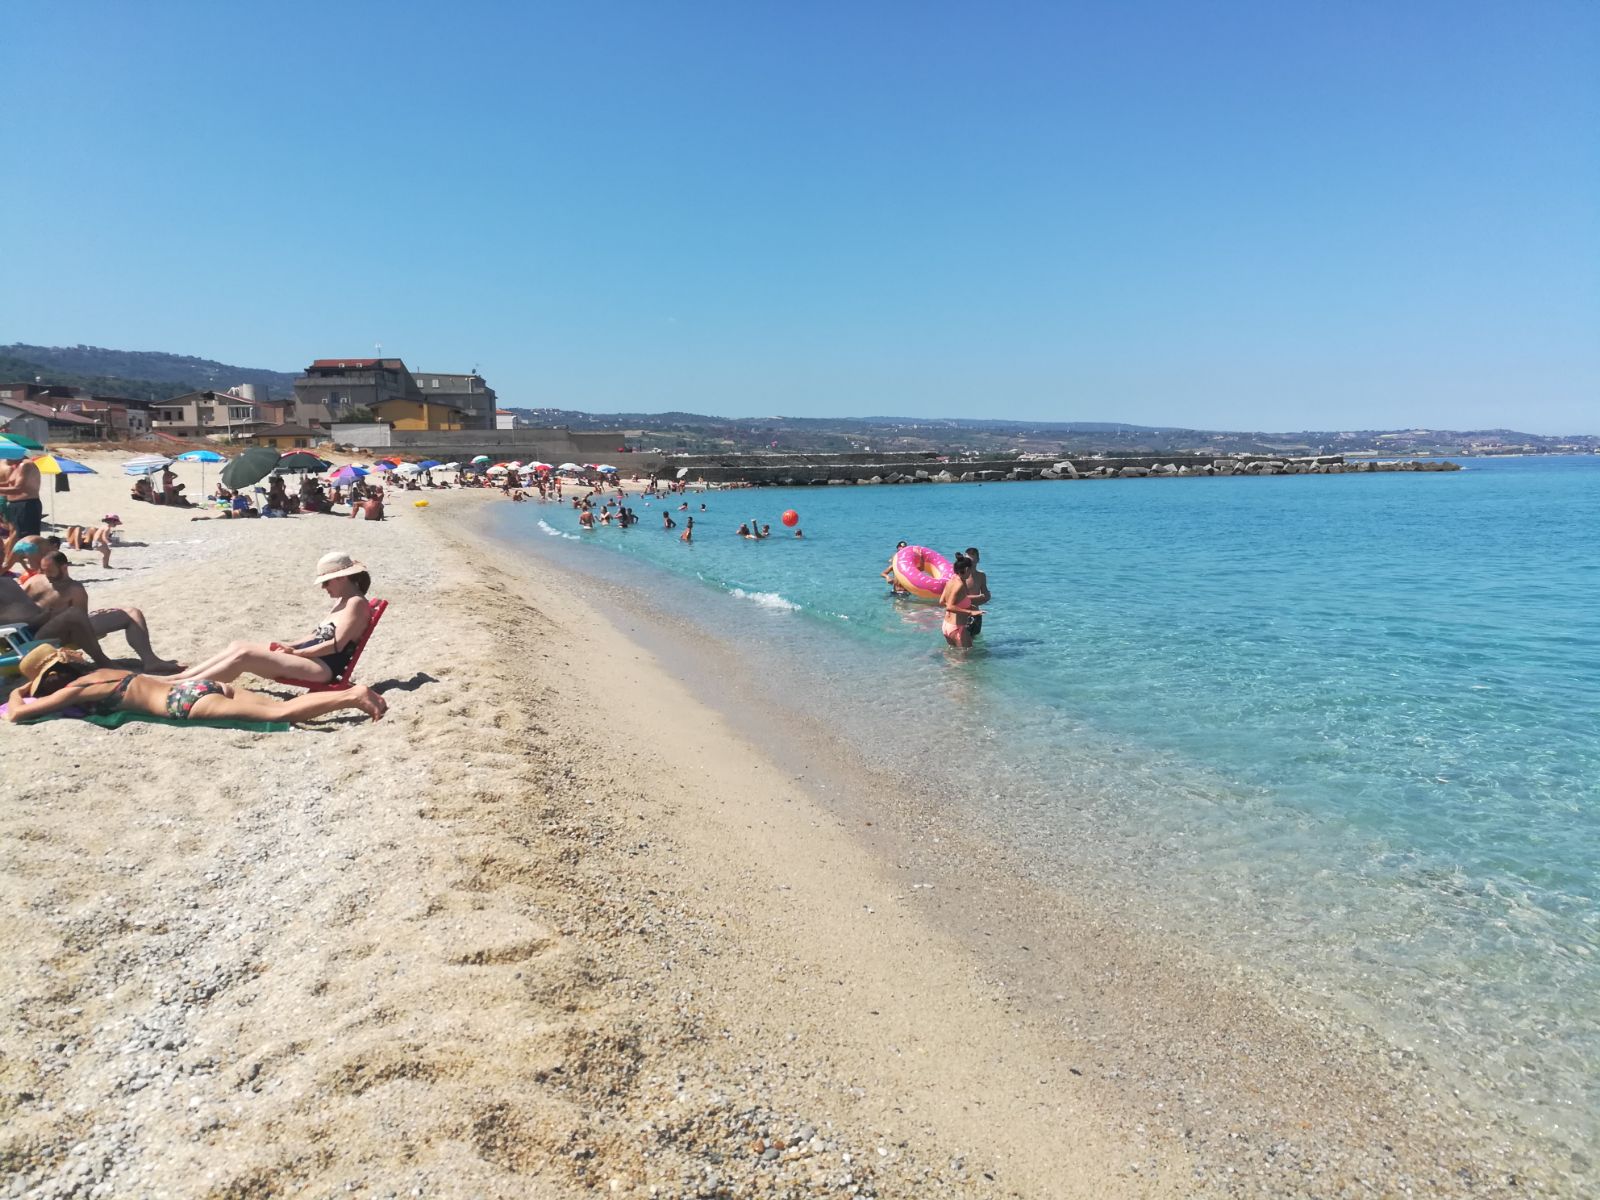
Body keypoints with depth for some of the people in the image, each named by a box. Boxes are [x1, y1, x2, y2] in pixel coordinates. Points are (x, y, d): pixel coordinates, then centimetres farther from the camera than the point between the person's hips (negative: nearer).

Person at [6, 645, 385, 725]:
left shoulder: (75, 689, 5)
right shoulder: (101, 673, 27)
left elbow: (17, 714, 5)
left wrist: (18, 695, 27)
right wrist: (29, 685, 50)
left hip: (188, 701, -8)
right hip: (196, 687, 8)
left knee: (279, 713, -20)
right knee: (284, 705, -4)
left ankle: (353, 696, -34)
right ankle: (352, 694, -17)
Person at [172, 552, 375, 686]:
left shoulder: (356, 603, -10)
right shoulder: (343, 601, 20)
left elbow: (337, 644, -17)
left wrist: (296, 652, -13)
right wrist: (289, 647, 7)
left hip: (323, 668, -10)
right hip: (311, 657, 10)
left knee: (244, 656, -18)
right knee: (238, 646, 0)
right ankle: (175, 680, -3)